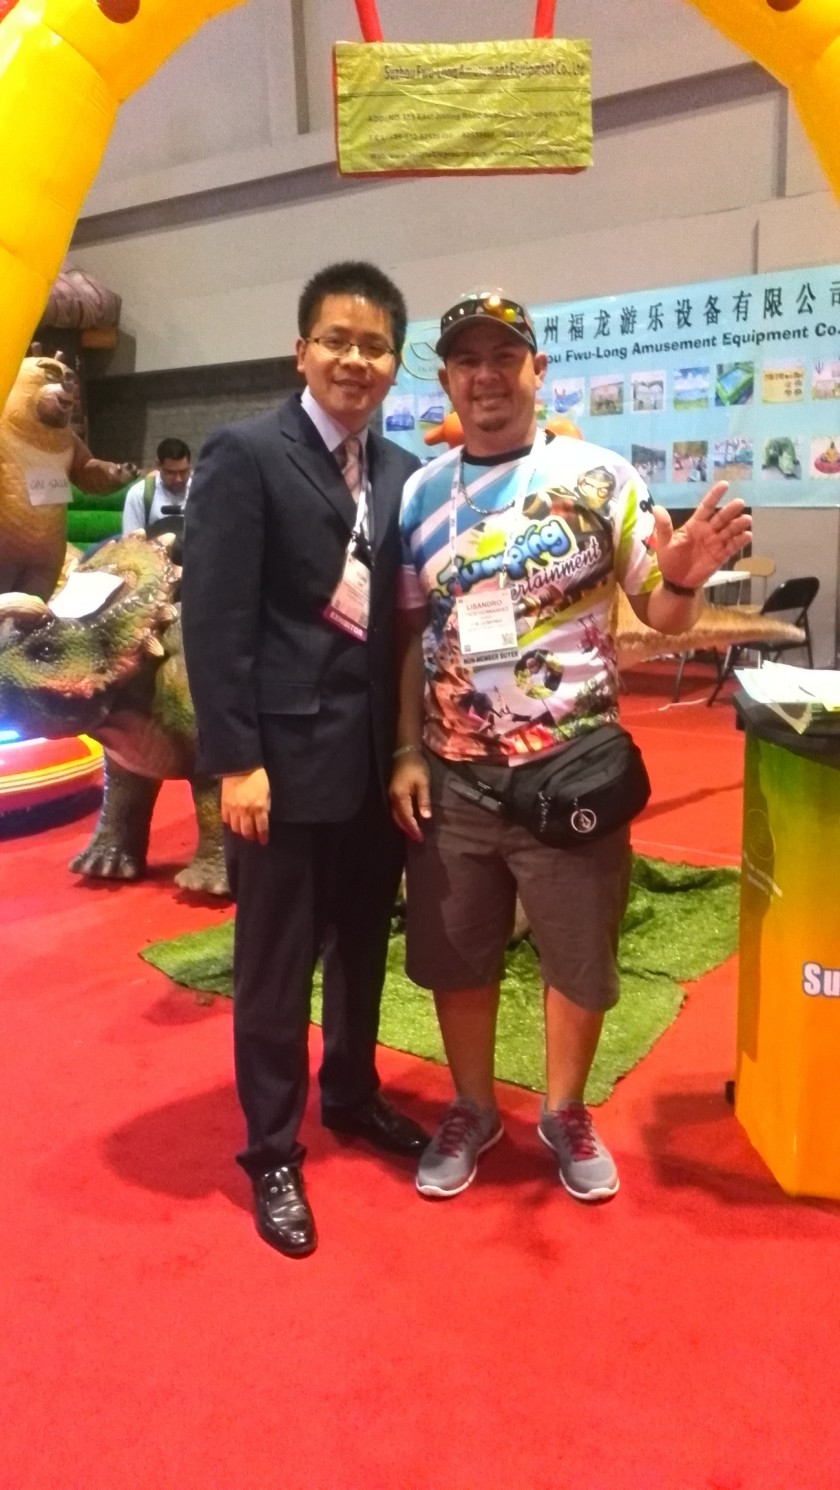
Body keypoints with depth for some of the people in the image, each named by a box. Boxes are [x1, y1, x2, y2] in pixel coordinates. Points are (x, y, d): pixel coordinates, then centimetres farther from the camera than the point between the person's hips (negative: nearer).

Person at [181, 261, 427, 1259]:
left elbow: (406, 616, 12)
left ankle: (352, 1095, 42)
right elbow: (214, 623, -13)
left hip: (379, 753, 6)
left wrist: (413, 746, 6)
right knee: (275, 967, 7)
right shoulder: (244, 455, -7)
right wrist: (236, 761, -17)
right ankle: (271, 1150, 26)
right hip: (286, 754, -6)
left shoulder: (403, 473, 10)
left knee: (363, 948, 19)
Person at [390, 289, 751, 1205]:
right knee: (453, 956, 14)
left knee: (580, 956, 12)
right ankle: (471, 1109, 37)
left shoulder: (598, 477, -6)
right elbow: (409, 635, 8)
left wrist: (683, 578, -26)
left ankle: (565, 1113, 37)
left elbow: (659, 614, -4)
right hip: (450, 778, 3)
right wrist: (405, 752, 1)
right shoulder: (419, 495, 4)